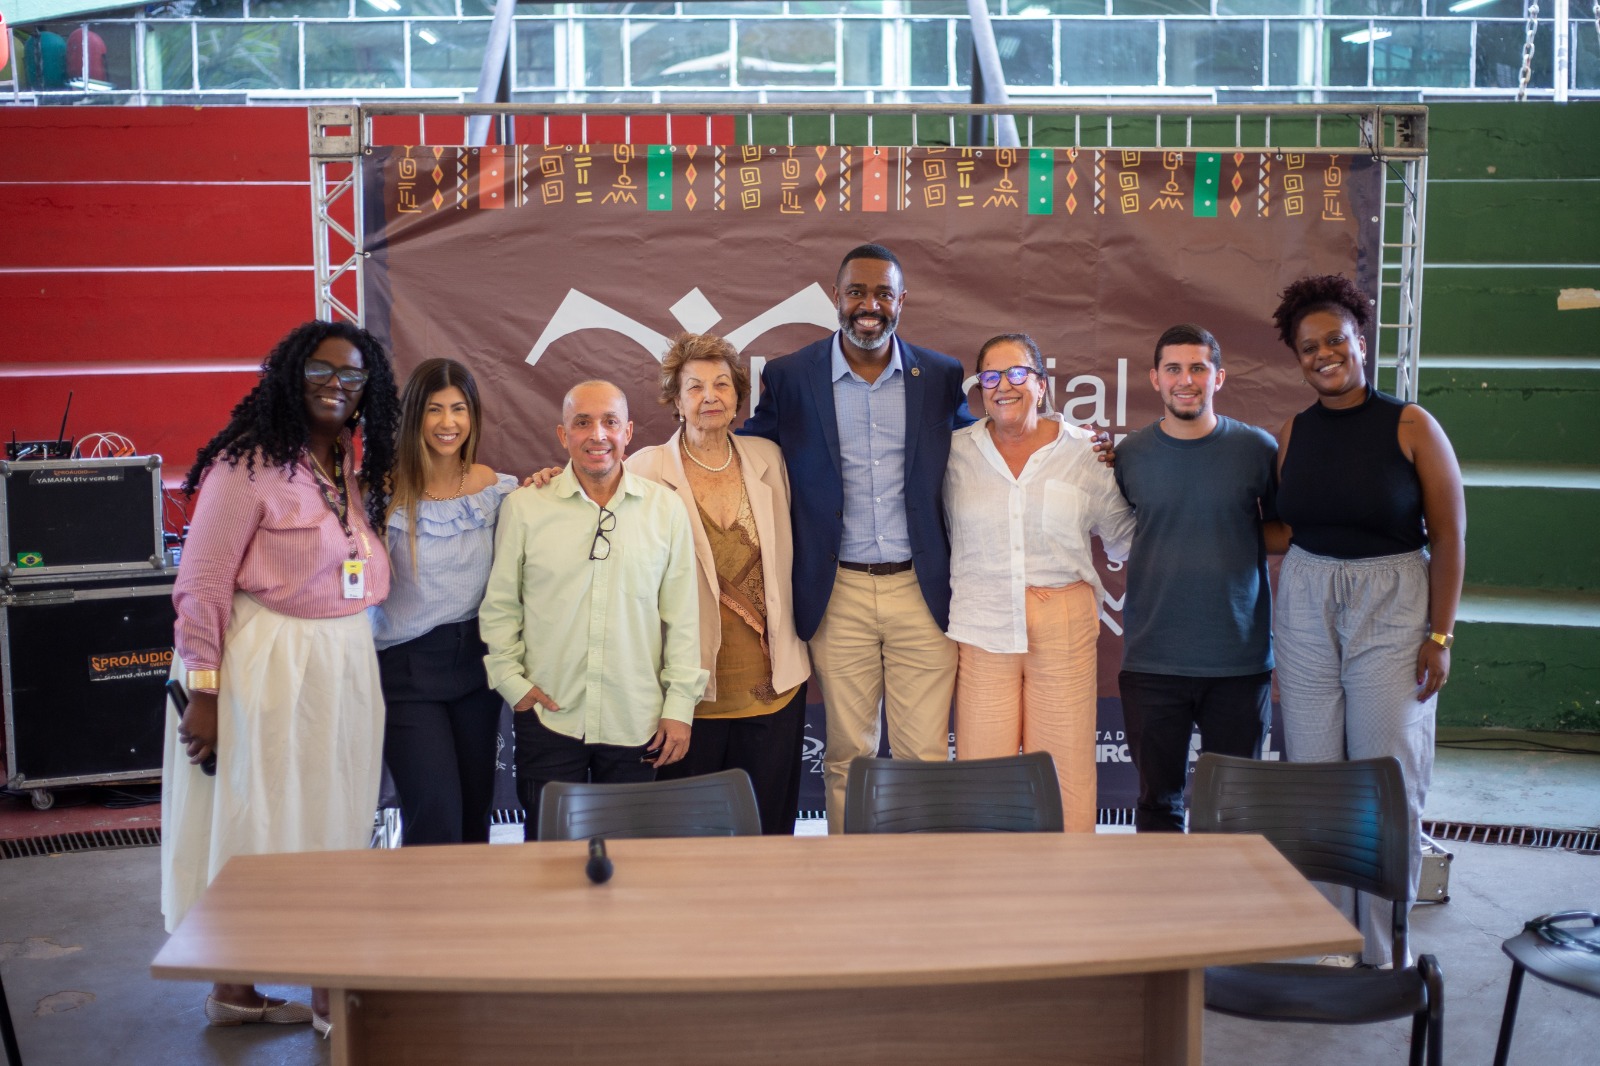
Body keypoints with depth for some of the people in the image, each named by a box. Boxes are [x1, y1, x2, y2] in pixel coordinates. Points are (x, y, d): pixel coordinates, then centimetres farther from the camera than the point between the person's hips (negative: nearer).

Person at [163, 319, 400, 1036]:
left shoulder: (358, 472, 10)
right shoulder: (251, 465, -12)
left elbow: (364, 578, 17)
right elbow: (202, 584, -14)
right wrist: (203, 693, -17)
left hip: (344, 667, 8)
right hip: (267, 668, -7)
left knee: (331, 825, 13)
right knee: (257, 825, 3)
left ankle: (331, 990, 24)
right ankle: (232, 989, 18)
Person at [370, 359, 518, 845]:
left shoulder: (497, 487, 1)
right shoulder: (389, 493, -9)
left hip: (475, 659, 4)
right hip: (408, 665, -4)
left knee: (476, 812, 11)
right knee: (436, 821, -9)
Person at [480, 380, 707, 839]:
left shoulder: (665, 508, 2)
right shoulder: (524, 507, 0)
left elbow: (683, 615, 4)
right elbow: (499, 606, 7)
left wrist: (680, 705, 2)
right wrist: (512, 681, -1)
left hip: (637, 723, 1)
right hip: (548, 716, 0)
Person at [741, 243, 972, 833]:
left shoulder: (942, 376, 4)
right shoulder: (789, 378, 1)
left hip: (922, 589, 0)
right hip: (839, 594, 0)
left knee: (925, 756, 3)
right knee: (847, 756, 8)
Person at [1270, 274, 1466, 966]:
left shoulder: (1410, 426, -4)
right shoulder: (1293, 435, 7)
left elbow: (1449, 536, -5)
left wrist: (1440, 635, -8)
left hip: (1391, 604, -3)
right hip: (1306, 604, 4)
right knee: (1312, 771, 4)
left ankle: (1384, 949, 12)